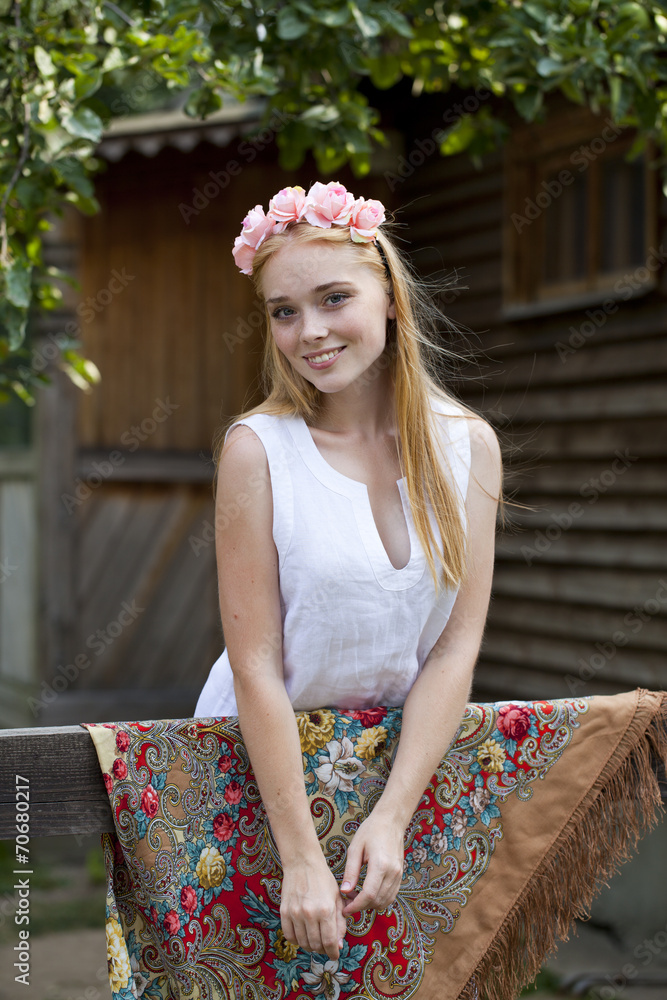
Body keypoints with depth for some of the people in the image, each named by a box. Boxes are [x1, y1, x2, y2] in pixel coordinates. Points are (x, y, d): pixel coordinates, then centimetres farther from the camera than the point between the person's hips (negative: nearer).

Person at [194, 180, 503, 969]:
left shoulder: (468, 445, -7)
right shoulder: (256, 450, -16)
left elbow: (457, 646, -8)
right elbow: (256, 666, -17)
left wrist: (391, 816, -14)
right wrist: (301, 858, -19)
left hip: (409, 755, 3)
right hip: (264, 758, -2)